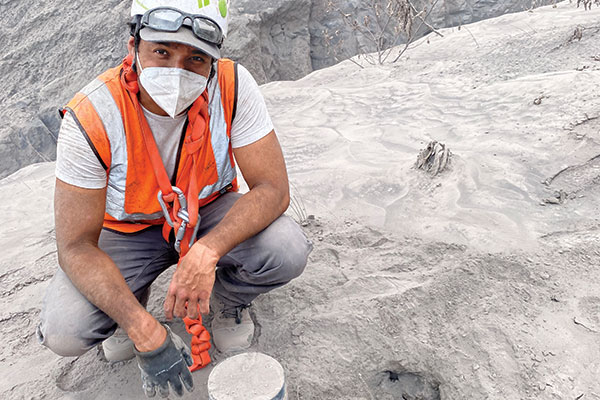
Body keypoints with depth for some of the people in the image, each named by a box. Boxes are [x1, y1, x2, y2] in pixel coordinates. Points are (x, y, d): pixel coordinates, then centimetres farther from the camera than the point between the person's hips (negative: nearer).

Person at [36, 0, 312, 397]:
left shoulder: (232, 86, -24)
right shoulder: (91, 118, -26)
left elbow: (273, 189, -23)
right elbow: (76, 246, -22)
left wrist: (207, 252, -40)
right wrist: (144, 330, -32)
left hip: (210, 215, 1)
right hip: (127, 230, 0)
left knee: (287, 250, -27)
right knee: (63, 332, -21)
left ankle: (228, 299, 9)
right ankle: (132, 308, 16)